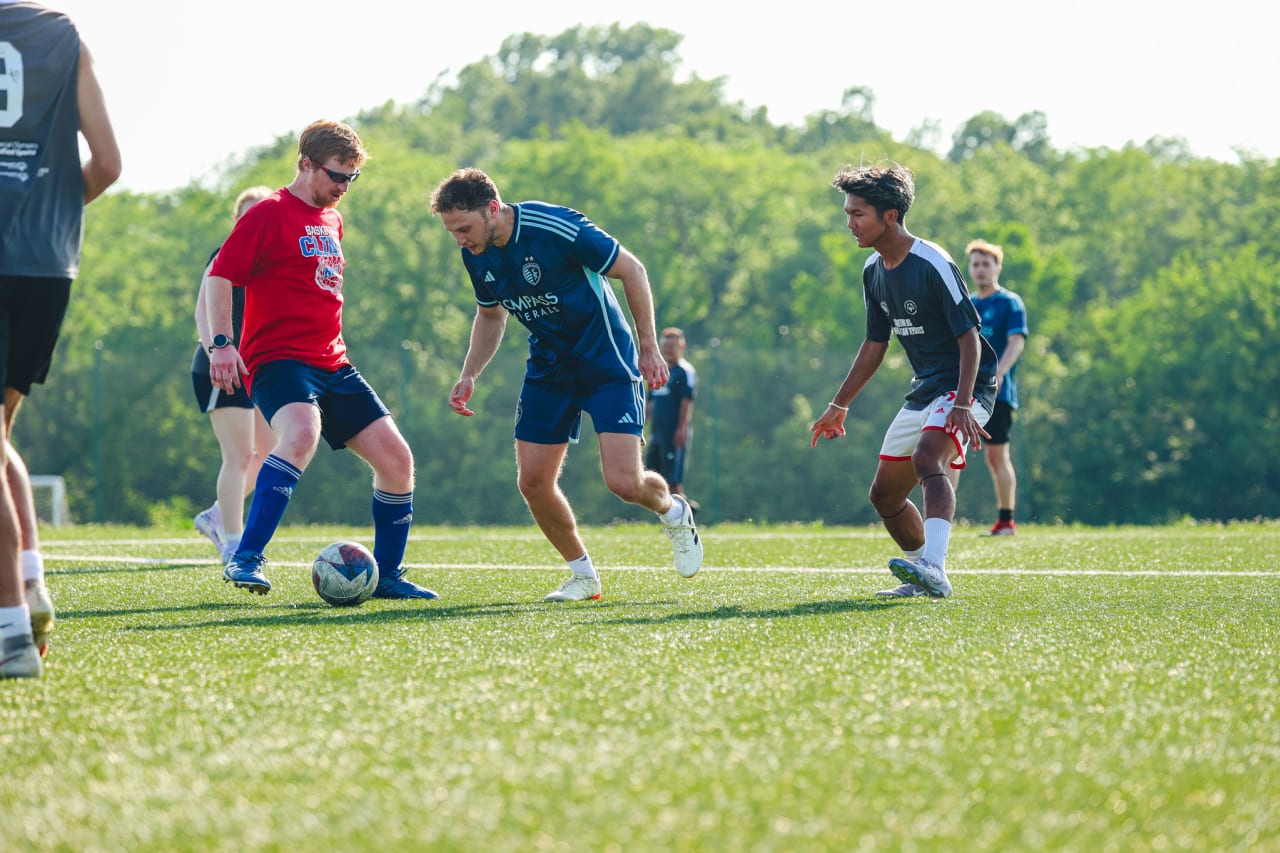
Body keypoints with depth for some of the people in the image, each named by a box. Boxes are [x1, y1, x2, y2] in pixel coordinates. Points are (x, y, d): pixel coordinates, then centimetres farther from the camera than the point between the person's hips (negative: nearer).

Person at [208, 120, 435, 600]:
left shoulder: (331, 221, 20)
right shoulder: (269, 215, -5)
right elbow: (219, 279, -9)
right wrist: (221, 343, -20)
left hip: (333, 365, 8)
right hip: (278, 359, -8)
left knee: (396, 459, 0)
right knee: (302, 432, -37)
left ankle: (387, 577, 15)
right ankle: (245, 560, -37)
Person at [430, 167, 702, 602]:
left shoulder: (557, 227, -26)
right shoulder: (476, 256, -5)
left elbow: (631, 269, -14)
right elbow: (490, 316, 15)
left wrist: (649, 347, -12)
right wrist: (469, 375, 1)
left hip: (607, 362, -6)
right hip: (548, 368, 6)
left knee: (624, 482, -14)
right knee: (533, 482, -2)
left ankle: (673, 512, 21)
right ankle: (583, 575, 18)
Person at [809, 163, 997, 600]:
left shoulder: (933, 265, -19)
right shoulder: (873, 271, 7)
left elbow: (969, 338, -20)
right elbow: (875, 345, 18)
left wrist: (962, 406, -29)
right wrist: (839, 406, 20)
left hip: (965, 386, -9)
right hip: (924, 391, 9)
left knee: (927, 458, -34)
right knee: (885, 494, 9)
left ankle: (934, 569, -47)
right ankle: (922, 579, 27)